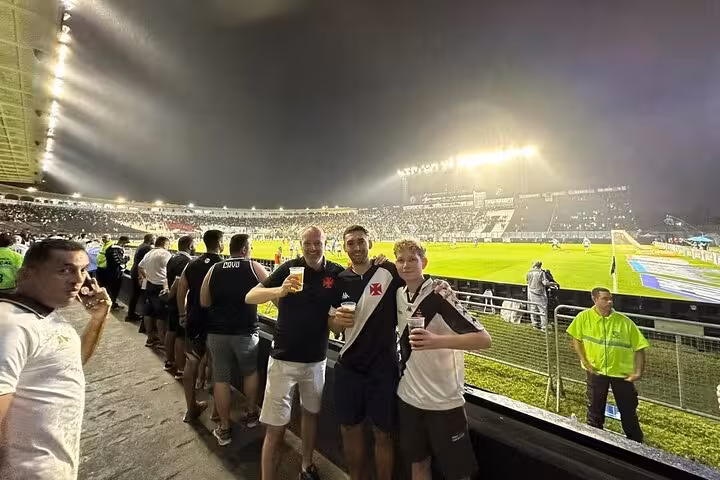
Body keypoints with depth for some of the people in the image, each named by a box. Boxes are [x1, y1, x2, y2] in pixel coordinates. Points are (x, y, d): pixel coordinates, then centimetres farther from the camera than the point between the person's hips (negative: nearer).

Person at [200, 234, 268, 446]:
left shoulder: (214, 270, 1)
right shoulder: (254, 267, -7)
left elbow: (204, 302, 4)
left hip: (217, 332, 2)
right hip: (245, 332, -2)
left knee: (221, 380, 15)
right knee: (250, 372, 22)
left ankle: (224, 429, 27)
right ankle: (253, 413, 37)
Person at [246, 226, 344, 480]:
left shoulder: (336, 273, -5)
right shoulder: (290, 267, -11)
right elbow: (250, 297, -12)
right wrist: (280, 291, -30)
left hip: (316, 359, 3)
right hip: (284, 358, -3)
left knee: (311, 412, 22)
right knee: (276, 427, 4)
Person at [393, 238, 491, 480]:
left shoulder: (440, 295, -19)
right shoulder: (399, 294, 0)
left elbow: (484, 339, -24)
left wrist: (438, 341, -38)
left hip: (443, 401, -5)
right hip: (409, 396, 5)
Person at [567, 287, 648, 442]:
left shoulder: (624, 321, -10)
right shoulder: (584, 317, -11)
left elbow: (639, 348, -5)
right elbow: (576, 340, -2)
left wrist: (638, 372, -11)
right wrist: (584, 361, -9)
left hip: (622, 372, 0)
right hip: (596, 371, 0)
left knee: (628, 411, 16)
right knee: (595, 409, 15)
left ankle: (635, 443, 40)